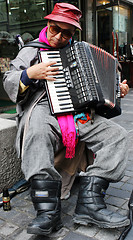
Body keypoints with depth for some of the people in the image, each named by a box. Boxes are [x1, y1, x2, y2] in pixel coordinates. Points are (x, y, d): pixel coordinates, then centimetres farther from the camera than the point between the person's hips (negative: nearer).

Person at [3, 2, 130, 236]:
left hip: (79, 111, 4)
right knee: (37, 132, -39)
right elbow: (8, 82, 8)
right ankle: (48, 210, -37)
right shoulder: (31, 50, 15)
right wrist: (30, 74, -12)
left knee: (116, 134, -18)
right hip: (43, 107, -4)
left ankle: (90, 200, -27)